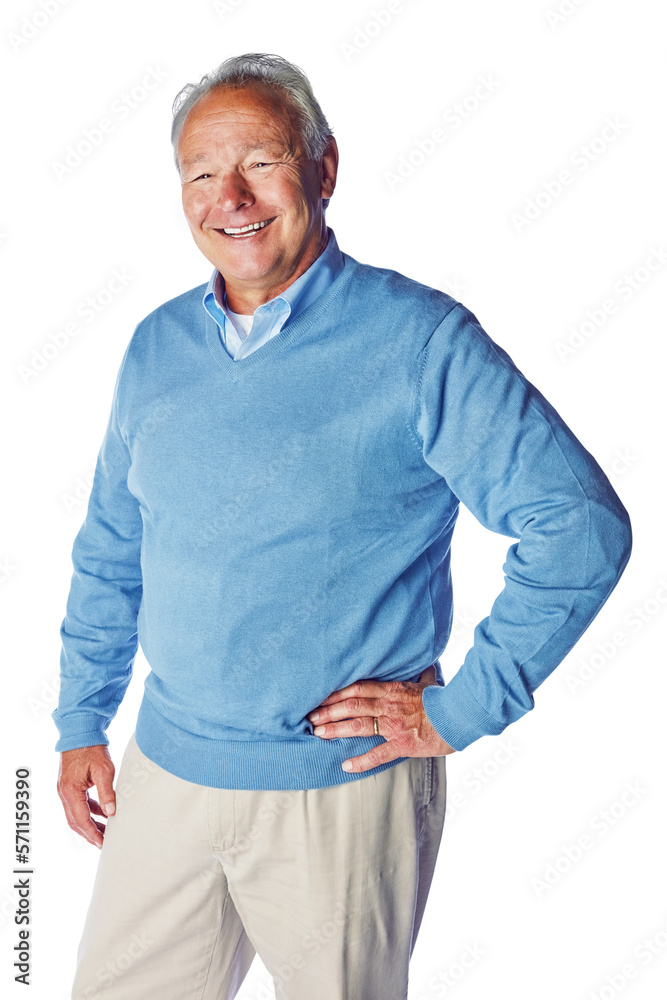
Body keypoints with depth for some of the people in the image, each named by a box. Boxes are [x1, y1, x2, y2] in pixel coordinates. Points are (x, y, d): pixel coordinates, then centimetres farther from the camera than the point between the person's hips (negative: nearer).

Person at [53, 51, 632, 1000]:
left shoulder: (419, 339, -12)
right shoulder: (156, 346, 5)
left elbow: (583, 526, -14)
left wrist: (462, 709, -14)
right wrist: (81, 724, 13)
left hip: (344, 787, -4)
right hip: (166, 770, 5)